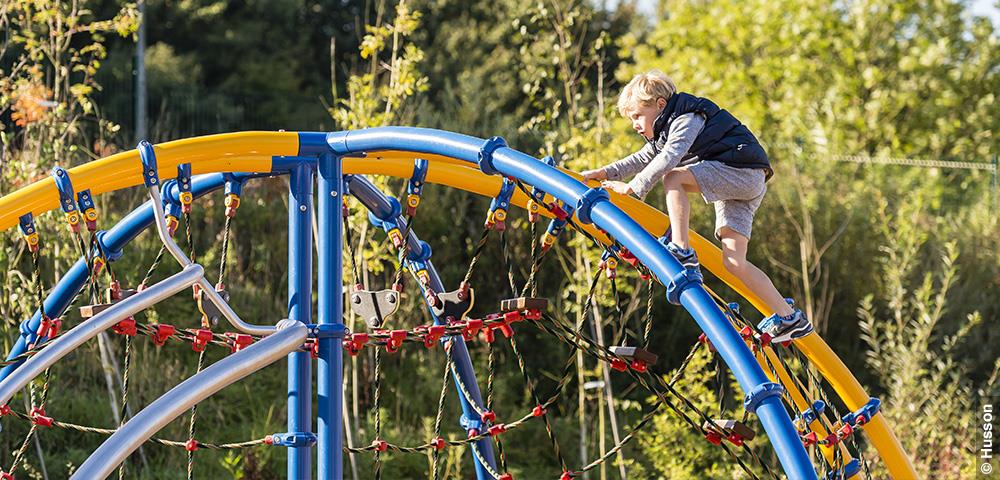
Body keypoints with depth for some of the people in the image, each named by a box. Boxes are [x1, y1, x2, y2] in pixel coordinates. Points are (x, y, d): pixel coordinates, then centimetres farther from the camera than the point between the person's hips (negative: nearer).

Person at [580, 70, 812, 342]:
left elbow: (669, 158, -24)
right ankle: (789, 318, -5)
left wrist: (632, 187, -27)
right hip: (732, 187, 10)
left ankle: (682, 252, -26)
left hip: (744, 173, -10)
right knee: (733, 262, -3)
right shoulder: (665, 130, 21)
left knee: (673, 178, -23)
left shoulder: (687, 119, -11)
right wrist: (605, 173, 9)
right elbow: (643, 159, 22)